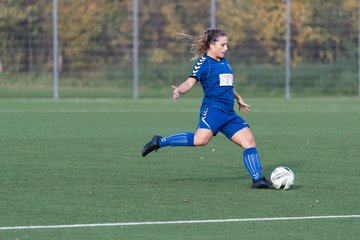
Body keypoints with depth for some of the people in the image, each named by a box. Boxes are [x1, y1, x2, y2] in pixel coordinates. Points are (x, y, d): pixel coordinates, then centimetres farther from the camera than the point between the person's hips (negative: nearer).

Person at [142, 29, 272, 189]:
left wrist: (239, 99, 46)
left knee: (249, 141, 0)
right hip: (212, 108, -8)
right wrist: (179, 90, -34)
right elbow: (190, 82, -14)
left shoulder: (224, 62, 21)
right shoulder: (204, 62, -3)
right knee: (201, 139, -30)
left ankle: (258, 180, 5)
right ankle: (160, 142, -17)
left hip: (229, 113, 8)